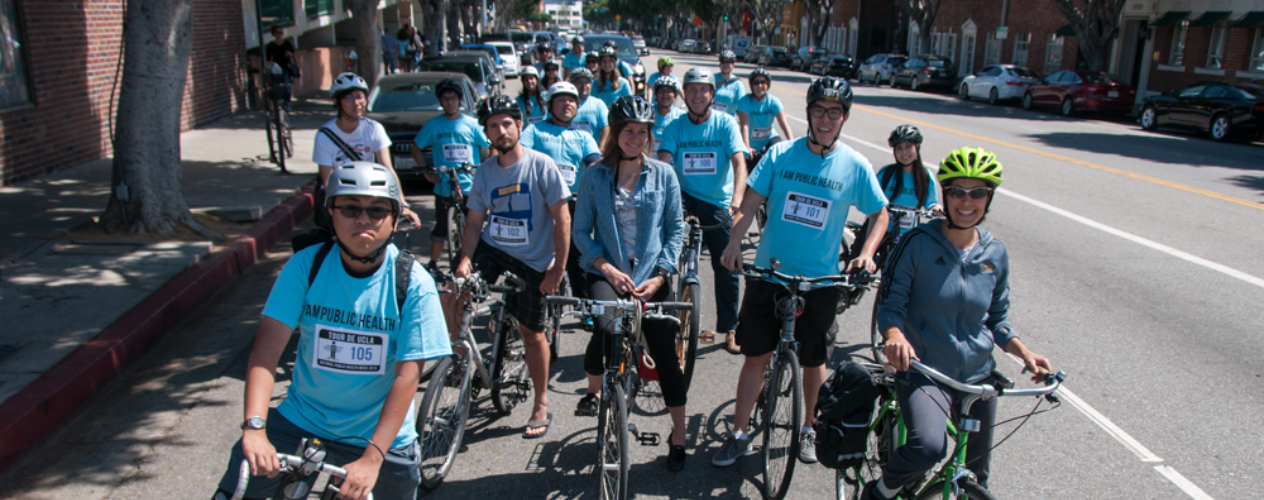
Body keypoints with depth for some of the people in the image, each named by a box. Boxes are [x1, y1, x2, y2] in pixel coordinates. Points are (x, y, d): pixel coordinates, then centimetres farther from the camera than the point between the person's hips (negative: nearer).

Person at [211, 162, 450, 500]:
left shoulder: (414, 284, -16)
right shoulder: (306, 265, -11)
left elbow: (407, 376, -20)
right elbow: (267, 348, -17)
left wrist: (372, 458, -27)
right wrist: (254, 426, -30)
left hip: (381, 435, -1)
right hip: (301, 421, 1)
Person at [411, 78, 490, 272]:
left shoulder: (471, 124, 1)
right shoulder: (433, 125, 3)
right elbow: (415, 148, 12)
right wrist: (426, 172, 4)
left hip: (470, 186, 0)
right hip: (443, 187, 0)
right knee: (441, 227, 6)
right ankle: (433, 264, 18)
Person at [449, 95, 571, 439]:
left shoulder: (541, 165, -12)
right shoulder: (485, 171, 1)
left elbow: (562, 219, -12)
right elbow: (475, 221, 4)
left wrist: (557, 269, -16)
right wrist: (465, 259, -13)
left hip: (533, 262, -4)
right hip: (492, 249, 4)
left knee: (532, 333, 7)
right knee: (452, 297, -19)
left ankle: (541, 406, 24)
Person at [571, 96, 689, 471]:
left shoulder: (663, 175, 3)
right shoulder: (595, 177, 2)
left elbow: (676, 229, 4)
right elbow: (581, 230, 3)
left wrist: (660, 274, -7)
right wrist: (606, 267, -11)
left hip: (652, 276, 1)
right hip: (607, 273, -1)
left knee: (666, 356, -1)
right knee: (607, 326, -29)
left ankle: (678, 437, 18)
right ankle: (594, 390, 5)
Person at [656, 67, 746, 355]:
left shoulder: (726, 124, -5)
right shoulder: (675, 126, -2)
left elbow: (739, 161, -17)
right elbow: (662, 162, -14)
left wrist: (737, 196, -35)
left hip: (718, 204, 0)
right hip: (685, 198, 0)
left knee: (726, 268, 5)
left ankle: (729, 328, 21)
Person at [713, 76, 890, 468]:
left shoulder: (855, 166, -4)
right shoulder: (780, 155, -4)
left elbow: (880, 214, 7)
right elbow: (751, 202, -4)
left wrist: (867, 253, -9)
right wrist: (735, 241, -20)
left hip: (820, 281, 0)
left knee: (813, 360, 14)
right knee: (755, 356, 6)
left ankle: (809, 427, 37)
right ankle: (739, 434, 20)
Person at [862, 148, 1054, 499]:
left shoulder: (995, 254, 4)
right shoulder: (918, 243, -10)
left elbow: (998, 320, 13)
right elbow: (890, 304, -8)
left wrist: (1025, 353, -4)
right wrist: (894, 336, -29)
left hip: (978, 377, 5)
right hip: (923, 372, -5)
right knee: (928, 447, -32)